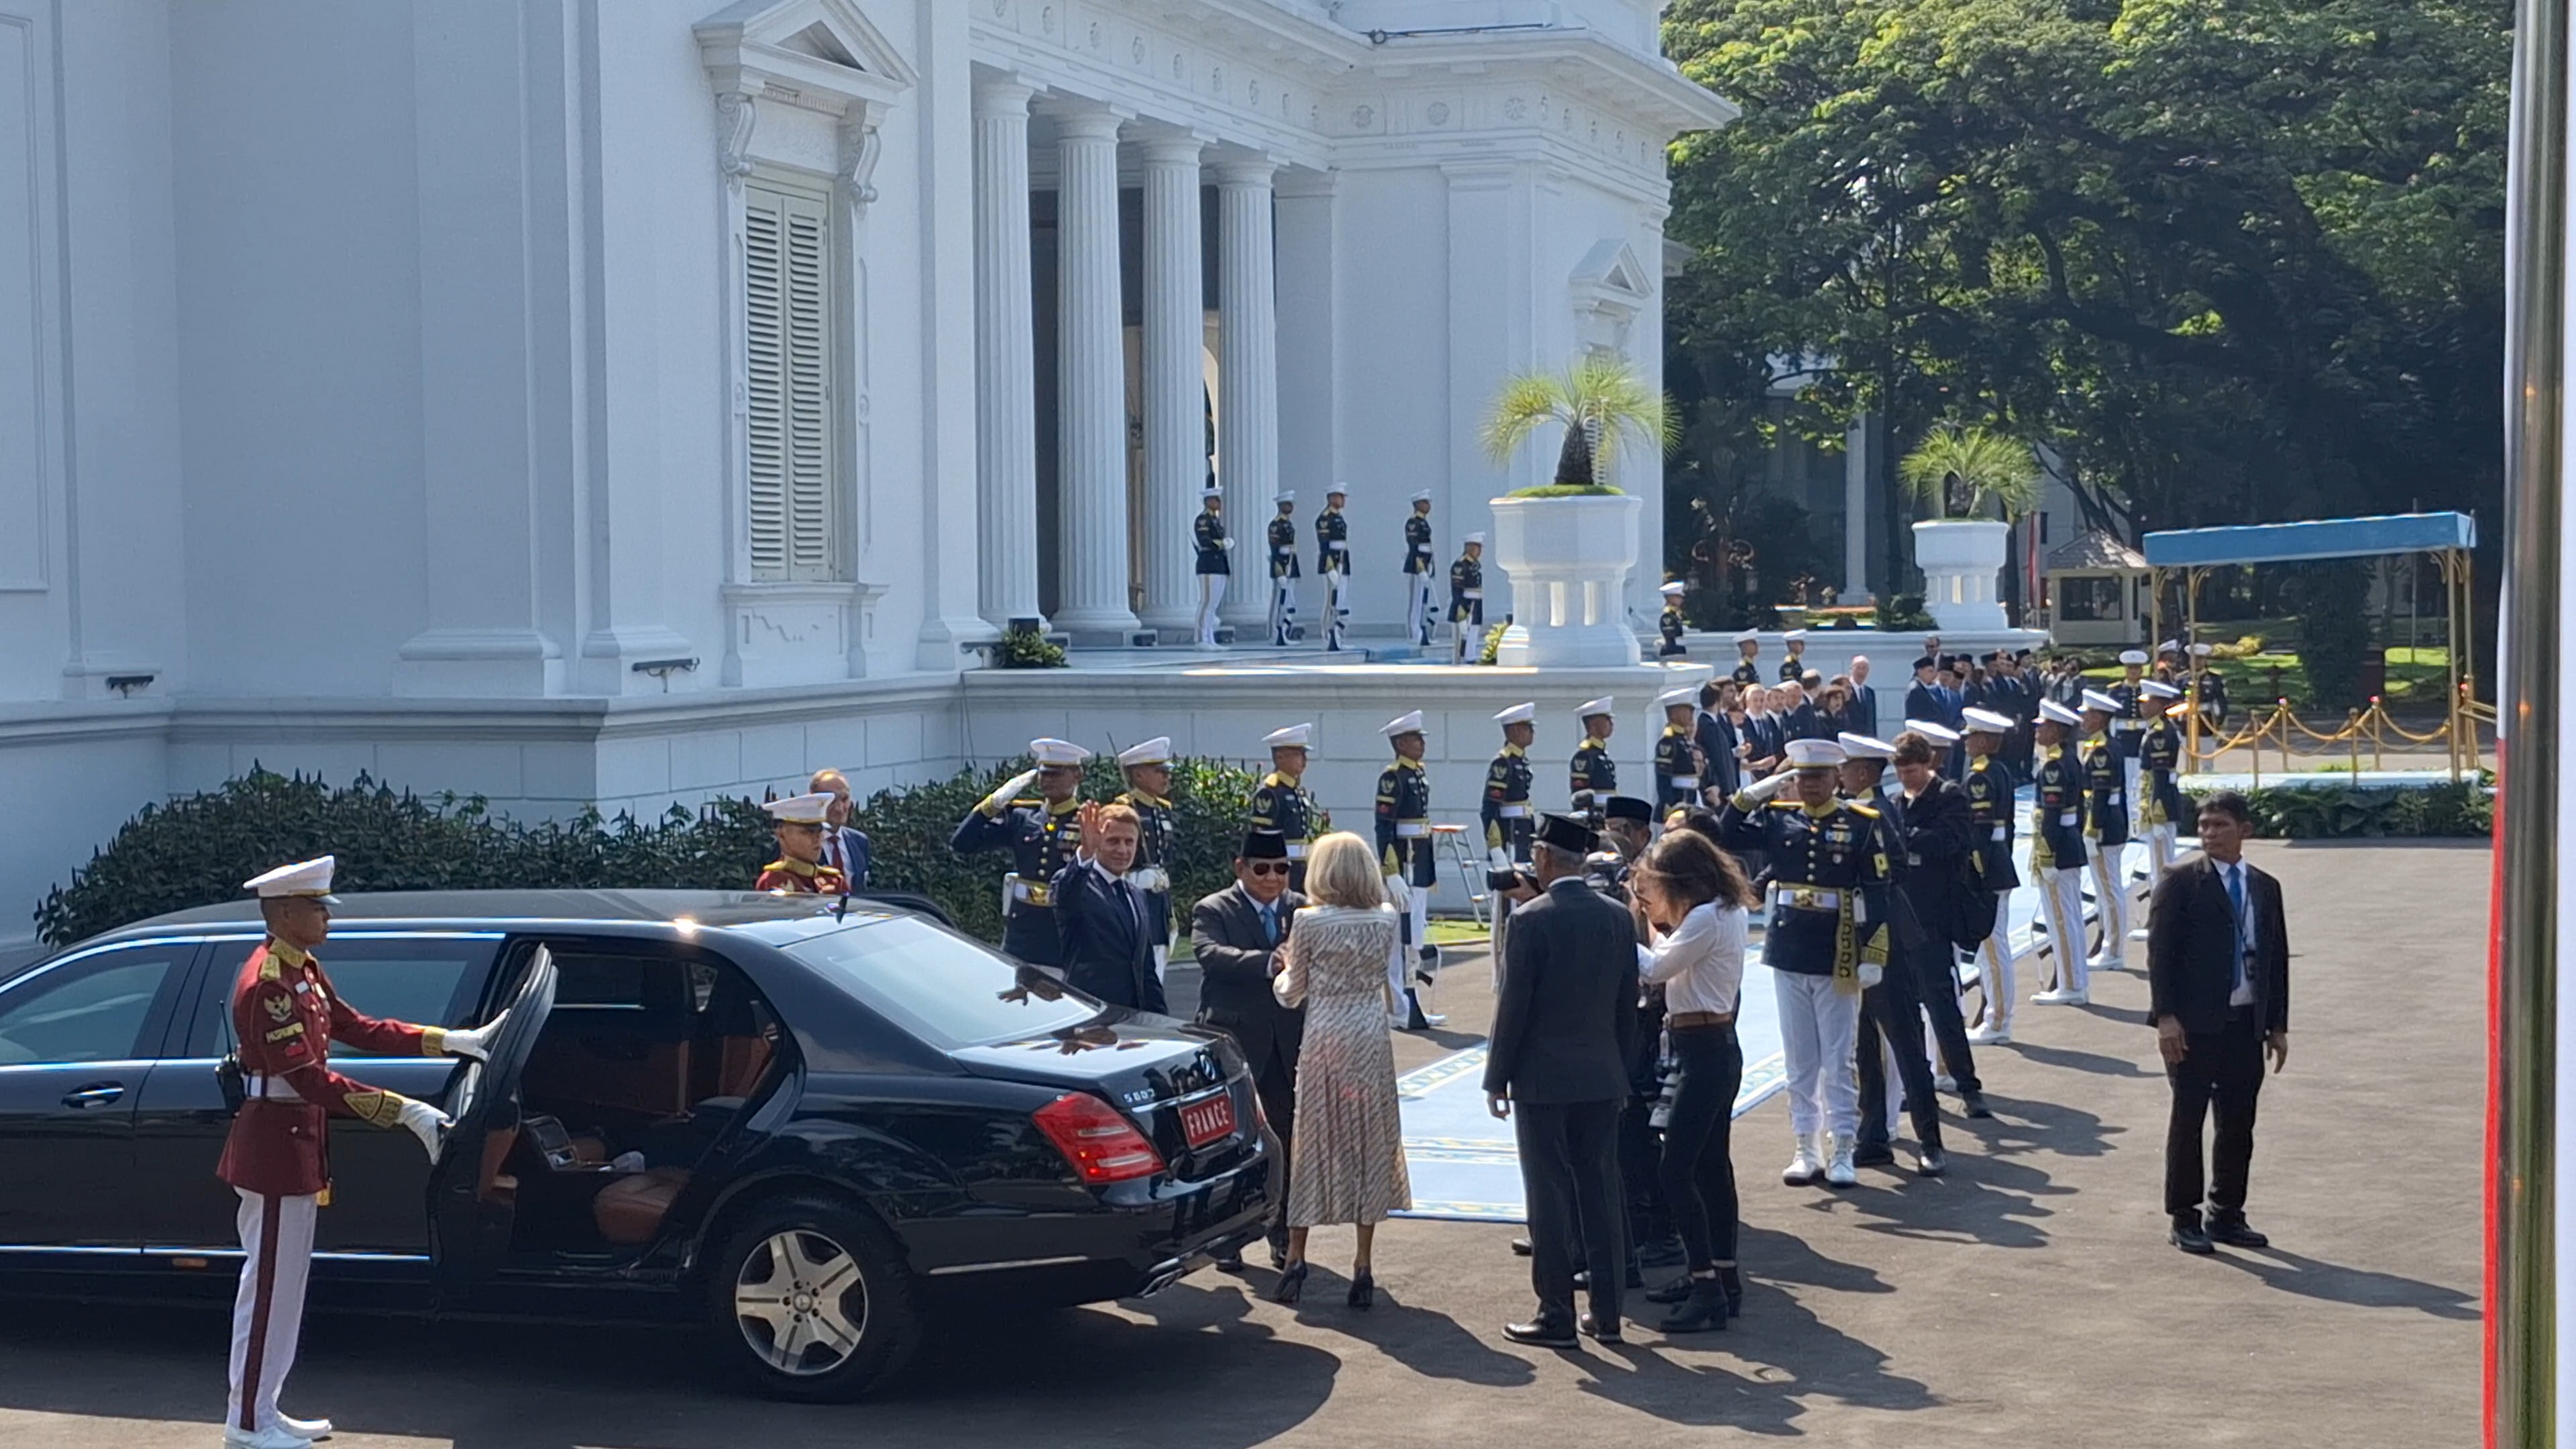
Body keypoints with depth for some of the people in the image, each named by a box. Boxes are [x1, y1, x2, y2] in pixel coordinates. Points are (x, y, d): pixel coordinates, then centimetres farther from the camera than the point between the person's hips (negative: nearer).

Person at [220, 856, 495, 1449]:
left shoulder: (303, 971, 10)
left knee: (281, 1282, 15)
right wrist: (404, 1112, -30)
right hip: (276, 1144, -10)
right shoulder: (266, 983, -22)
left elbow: (355, 1029, 13)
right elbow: (307, 1077, -28)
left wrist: (451, 1040, 8)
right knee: (271, 1283, -2)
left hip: (294, 1142, 10)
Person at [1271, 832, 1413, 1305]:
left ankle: (1296, 1259, 8)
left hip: (1323, 1041, -2)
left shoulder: (1309, 921, -7)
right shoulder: (1386, 920, 1)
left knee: (1313, 1146, 7)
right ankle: (1362, 1269, 8)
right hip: (1371, 1040, 2)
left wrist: (1286, 971, 22)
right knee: (1369, 1146, 7)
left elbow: (1291, 994, 0)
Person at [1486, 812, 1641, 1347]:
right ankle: (1607, 1312, 15)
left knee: (1551, 1197, 1)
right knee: (1601, 1192, 10)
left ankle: (1556, 1316, 4)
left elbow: (1514, 1005, -12)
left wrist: (1497, 1078, -4)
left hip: (1543, 1080, -5)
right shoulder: (1618, 918, 3)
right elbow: (1628, 1003, 8)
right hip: (1603, 1078, 5)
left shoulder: (1531, 920, -14)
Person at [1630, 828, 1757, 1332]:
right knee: (1711, 1166, 16)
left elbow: (1656, 969, -15)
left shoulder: (1707, 919, -20)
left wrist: (1637, 925, -3)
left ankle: (1708, 1288, -11)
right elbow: (1671, 959, 13)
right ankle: (1722, 1276, 24)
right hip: (1716, 1048, 11)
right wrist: (1654, 918, 5)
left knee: (1675, 1170, -10)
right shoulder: (1729, 912, 10)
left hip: (1704, 1052, -11)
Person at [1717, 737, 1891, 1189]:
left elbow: (1876, 894, -5)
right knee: (1800, 1060, 9)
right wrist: (1758, 791, -8)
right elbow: (1726, 835, -1)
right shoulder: (1777, 818, 5)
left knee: (1839, 1061, 2)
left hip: (1838, 961, -3)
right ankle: (1807, 1148, 17)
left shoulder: (1860, 823, -3)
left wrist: (1874, 957, -10)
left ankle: (1841, 1150, 8)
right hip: (1789, 956, 3)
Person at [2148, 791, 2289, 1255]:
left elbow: (2277, 959, 14)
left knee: (2238, 1125, 9)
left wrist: (2277, 1025, 10)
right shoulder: (2181, 884, -3)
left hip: (2247, 1025, 5)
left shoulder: (2265, 888, 12)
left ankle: (2227, 1215, 20)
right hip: (2195, 1025, -5)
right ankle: (2185, 1218, 9)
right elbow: (2160, 951, -8)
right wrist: (2166, 1016, -16)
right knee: (2188, 1120, 1)